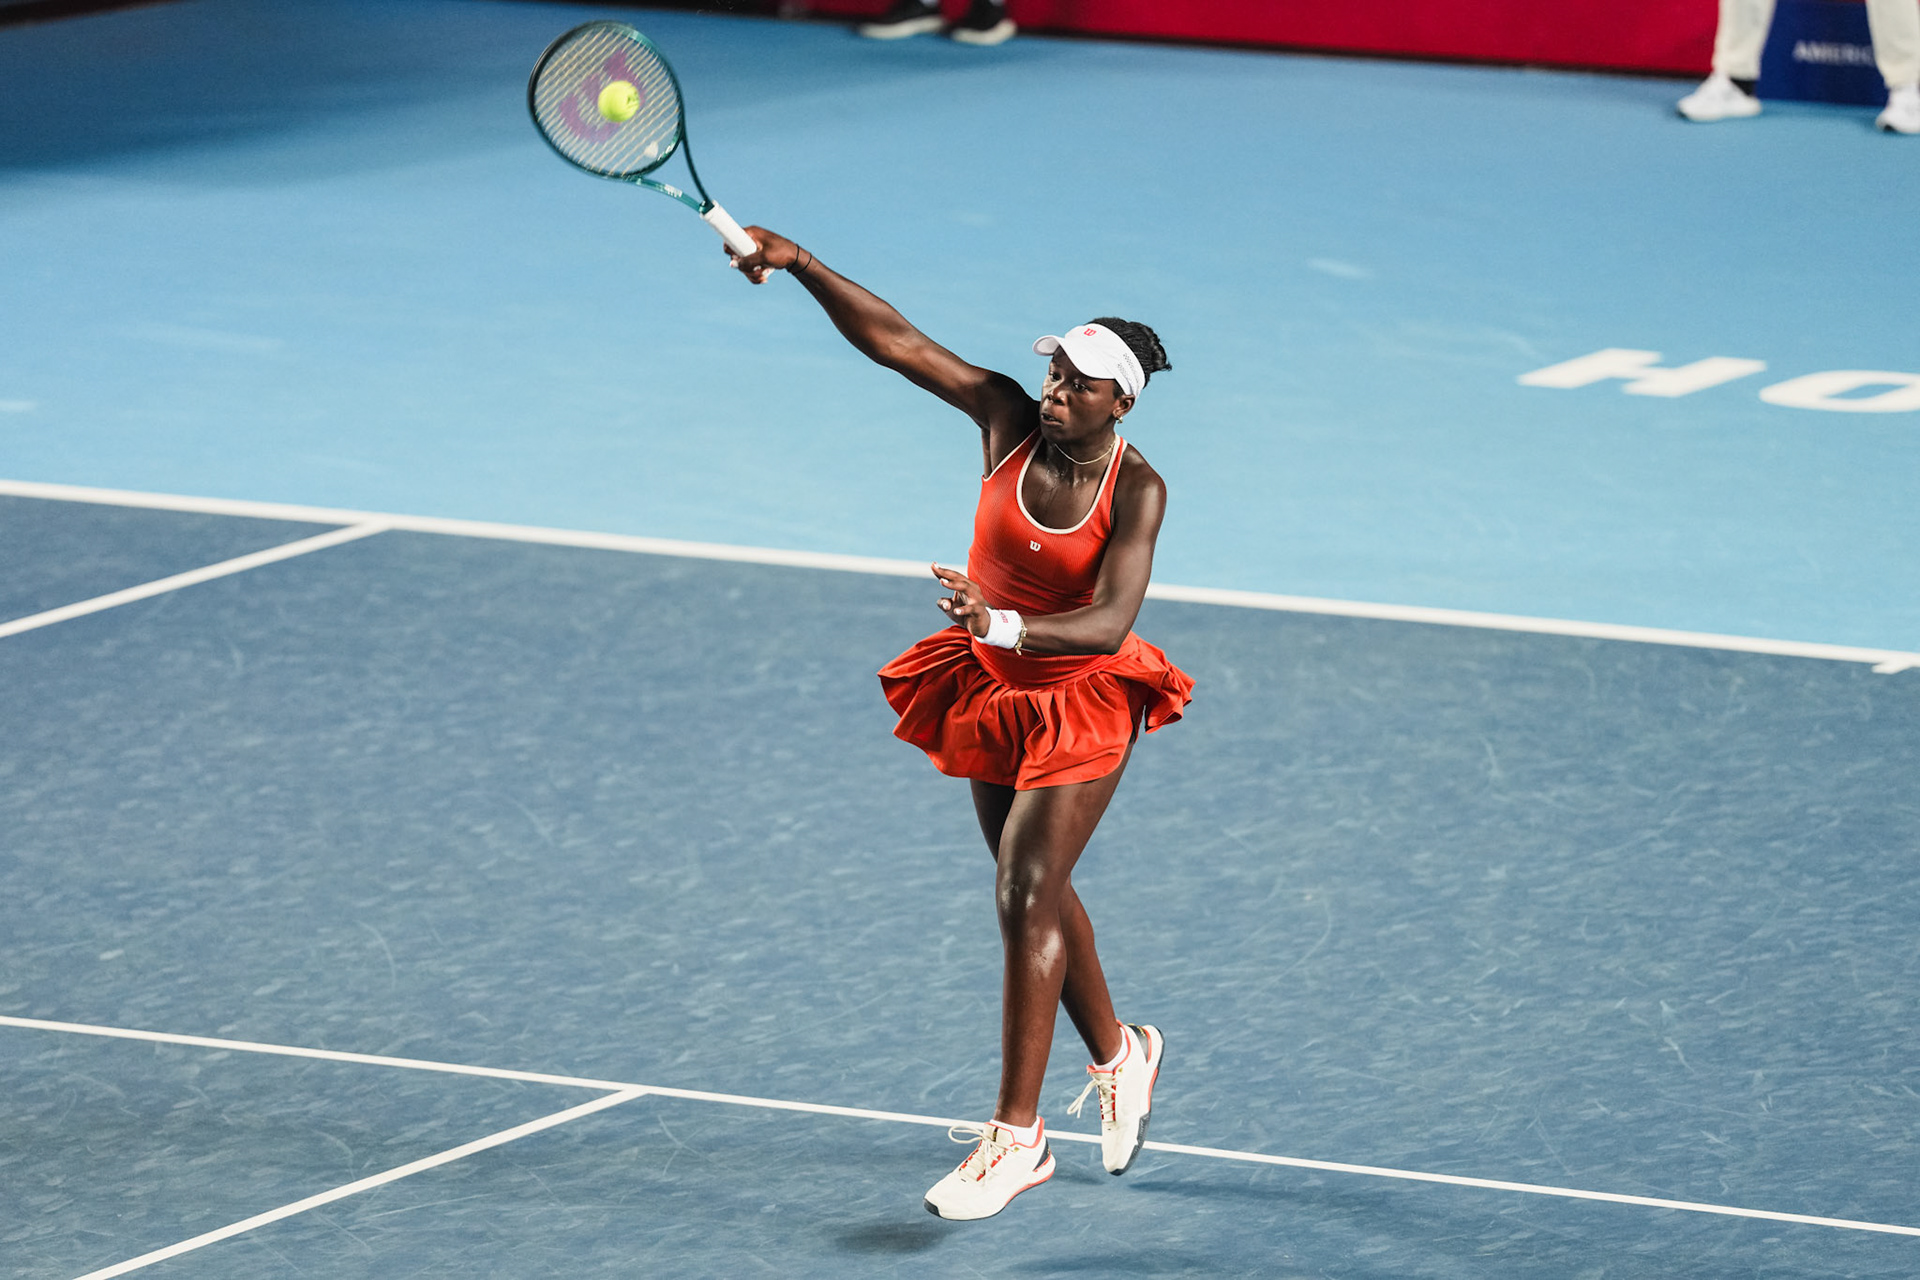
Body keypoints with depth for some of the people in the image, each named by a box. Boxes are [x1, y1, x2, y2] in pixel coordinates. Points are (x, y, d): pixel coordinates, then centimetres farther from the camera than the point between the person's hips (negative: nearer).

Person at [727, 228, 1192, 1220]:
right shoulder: (1009, 417, -12)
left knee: (1026, 896, -14)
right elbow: (891, 339, -17)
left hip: (1083, 701, -5)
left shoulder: (1137, 490, -22)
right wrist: (796, 262, -28)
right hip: (993, 691, 5)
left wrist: (1005, 624, -48)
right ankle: (1117, 1055, 41)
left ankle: (1016, 1135, -10)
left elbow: (1109, 624, -31)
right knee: (1036, 892, 17)